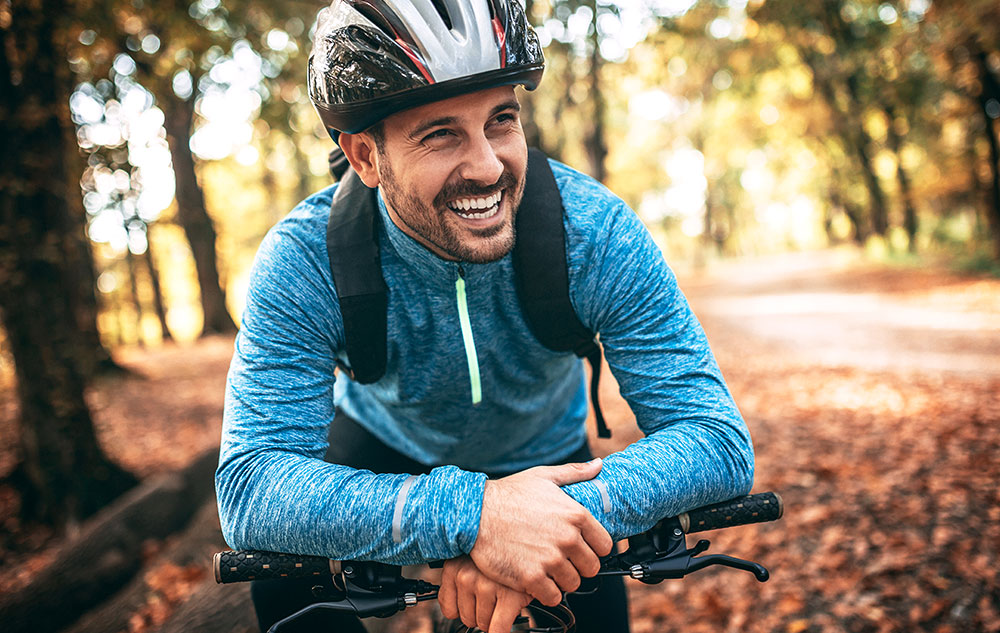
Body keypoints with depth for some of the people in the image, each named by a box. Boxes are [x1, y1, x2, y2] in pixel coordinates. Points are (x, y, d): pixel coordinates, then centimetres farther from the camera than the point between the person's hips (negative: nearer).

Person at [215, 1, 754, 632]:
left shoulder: (596, 232, -32)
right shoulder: (305, 261, -33)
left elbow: (720, 439, -32)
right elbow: (250, 486, -39)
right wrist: (470, 514, -55)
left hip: (546, 455, 1)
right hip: (382, 444, 0)